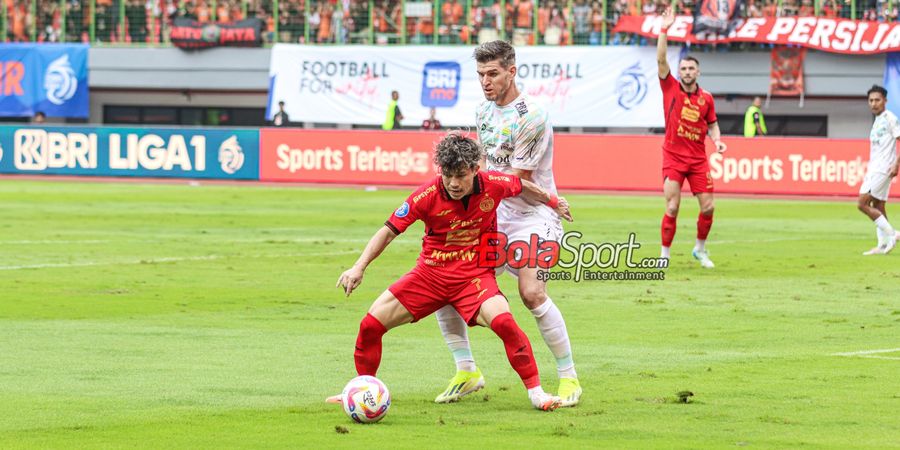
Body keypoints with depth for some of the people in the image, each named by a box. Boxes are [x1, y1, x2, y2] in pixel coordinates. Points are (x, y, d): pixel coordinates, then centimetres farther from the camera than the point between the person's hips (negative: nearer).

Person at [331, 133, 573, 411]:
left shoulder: (494, 185, -13)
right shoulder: (427, 195, -18)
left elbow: (523, 187, 11)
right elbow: (390, 230, -12)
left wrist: (553, 202, 27)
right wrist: (358, 268, -21)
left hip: (475, 274, -1)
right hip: (430, 273, 1)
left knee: (503, 321, -29)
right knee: (371, 325, -6)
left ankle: (535, 391, -13)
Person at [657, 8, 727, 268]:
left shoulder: (706, 98, 5)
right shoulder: (670, 88, -1)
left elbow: (712, 124, 18)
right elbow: (661, 60, -10)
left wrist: (717, 140, -2)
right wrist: (664, 30, -16)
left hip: (698, 159, 3)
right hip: (673, 157, -2)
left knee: (708, 207, 0)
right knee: (672, 208, -8)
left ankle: (700, 249, 23)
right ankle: (664, 255, 2)